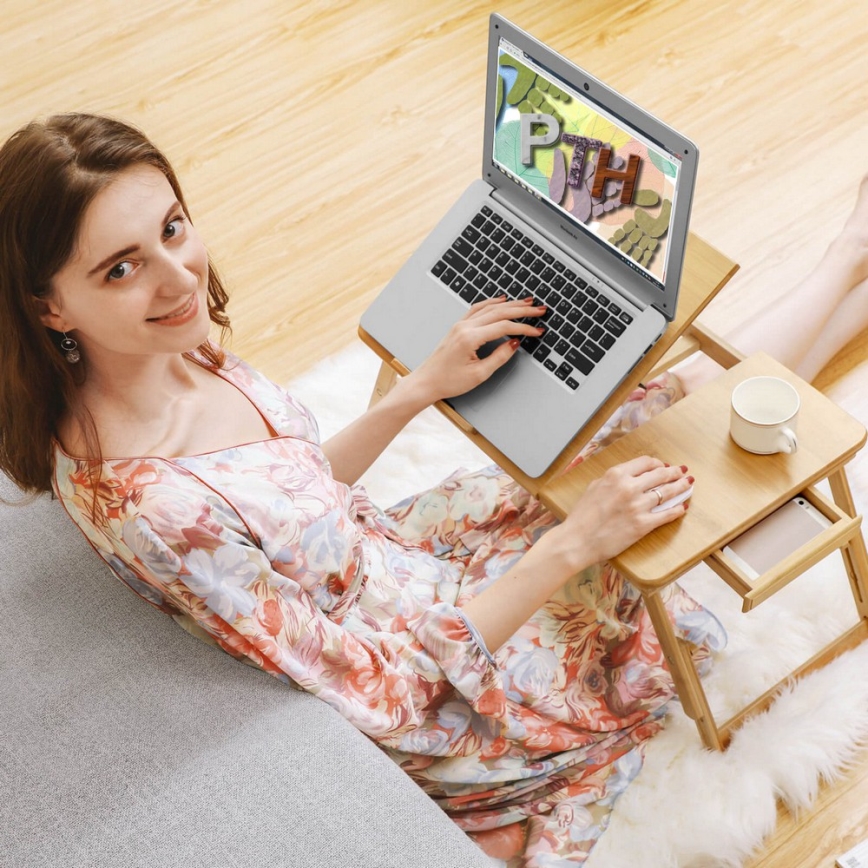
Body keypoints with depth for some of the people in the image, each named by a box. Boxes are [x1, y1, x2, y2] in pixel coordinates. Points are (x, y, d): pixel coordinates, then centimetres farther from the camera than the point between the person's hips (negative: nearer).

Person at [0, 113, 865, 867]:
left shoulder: (175, 349, -12)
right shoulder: (144, 503, -39)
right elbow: (378, 690, -30)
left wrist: (422, 388, -6)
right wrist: (572, 544, -31)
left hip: (393, 549, 7)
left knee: (691, 386, 11)